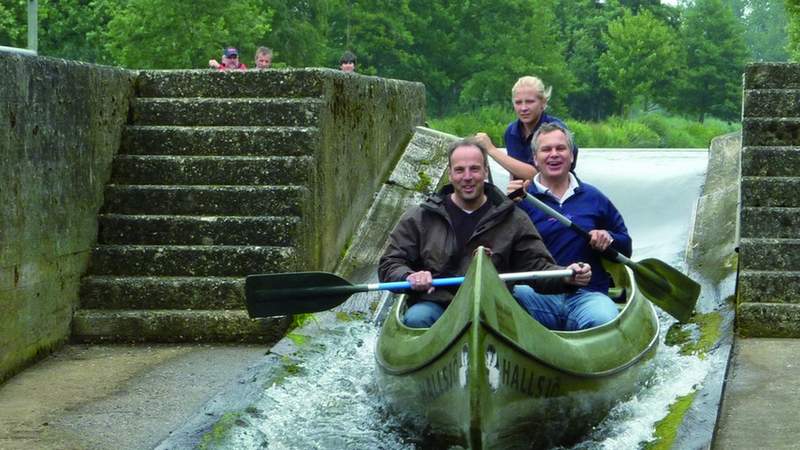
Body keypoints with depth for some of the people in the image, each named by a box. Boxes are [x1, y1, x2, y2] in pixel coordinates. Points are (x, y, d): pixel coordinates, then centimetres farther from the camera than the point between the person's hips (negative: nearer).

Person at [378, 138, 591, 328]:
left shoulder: (514, 220, 13)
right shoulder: (419, 218, 13)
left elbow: (537, 266, 10)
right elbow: (389, 264, 12)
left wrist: (567, 277, -11)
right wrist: (410, 277, -11)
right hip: (435, 304, 0)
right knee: (416, 318, -33)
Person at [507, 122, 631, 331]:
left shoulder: (593, 197, 18)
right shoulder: (523, 199, 9)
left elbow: (625, 246, 25)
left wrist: (609, 239, 3)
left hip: (587, 294, 2)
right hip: (538, 295, -2)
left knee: (604, 319, -33)